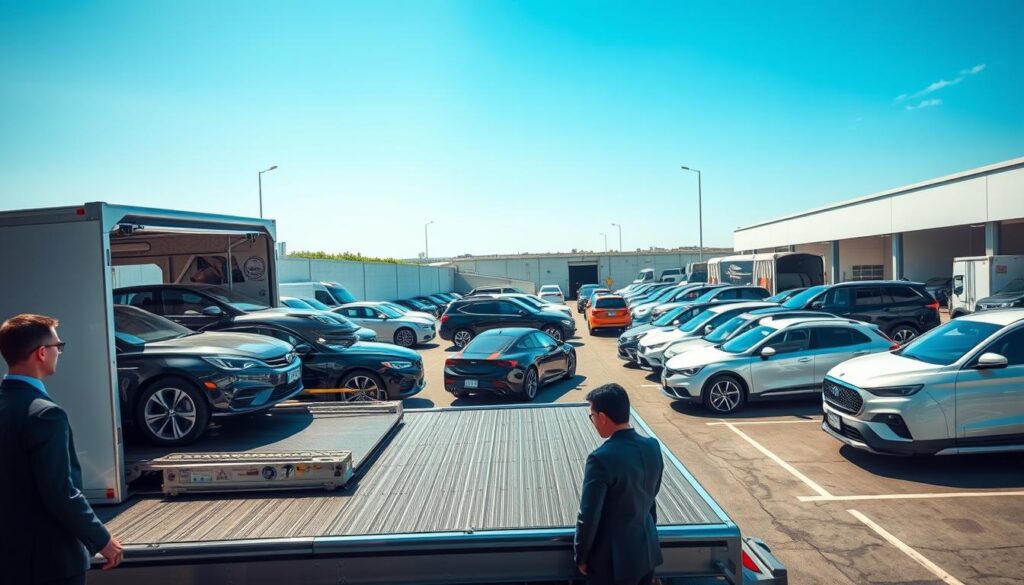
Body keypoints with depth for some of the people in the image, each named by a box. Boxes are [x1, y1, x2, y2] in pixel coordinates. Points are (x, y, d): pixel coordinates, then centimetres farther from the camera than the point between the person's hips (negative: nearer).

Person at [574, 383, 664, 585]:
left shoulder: (601, 459, -28)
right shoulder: (653, 446, -7)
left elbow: (588, 516, -20)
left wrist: (581, 556, -5)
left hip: (614, 559, -6)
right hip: (648, 550, 6)